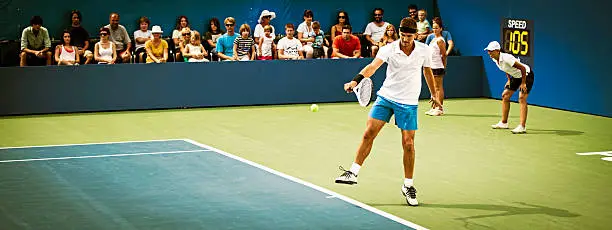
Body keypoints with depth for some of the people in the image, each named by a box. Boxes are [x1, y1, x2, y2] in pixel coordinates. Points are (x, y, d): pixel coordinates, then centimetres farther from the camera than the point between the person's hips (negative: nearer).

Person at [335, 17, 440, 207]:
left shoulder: (424, 51, -5)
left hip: (408, 103, 0)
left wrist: (434, 95, 22)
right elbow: (373, 66, -27)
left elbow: (428, 72, 13)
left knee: (408, 143, -3)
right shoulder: (389, 49, -11)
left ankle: (408, 186, 11)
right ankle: (353, 173, 1)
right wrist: (355, 81, -43)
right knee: (369, 133, -8)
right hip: (386, 97, 0)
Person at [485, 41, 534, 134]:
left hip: (526, 75, -9)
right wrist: (509, 80, 9)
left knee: (522, 98, -21)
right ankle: (504, 123, 20)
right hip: (515, 76, 9)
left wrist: (523, 83, -24)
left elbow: (522, 68, -30)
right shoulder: (494, 59, -6)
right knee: (505, 96, 9)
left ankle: (522, 127, -25)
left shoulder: (506, 58, -33)